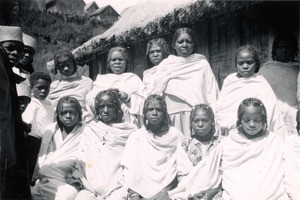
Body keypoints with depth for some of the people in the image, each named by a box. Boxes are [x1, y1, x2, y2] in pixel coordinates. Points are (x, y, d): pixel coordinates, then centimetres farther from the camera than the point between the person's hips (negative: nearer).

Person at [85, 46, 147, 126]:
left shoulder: (134, 79, 17)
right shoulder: (101, 79, 23)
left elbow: (144, 102, 5)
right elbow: (89, 101, 10)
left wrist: (128, 97, -9)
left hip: (128, 122, -1)